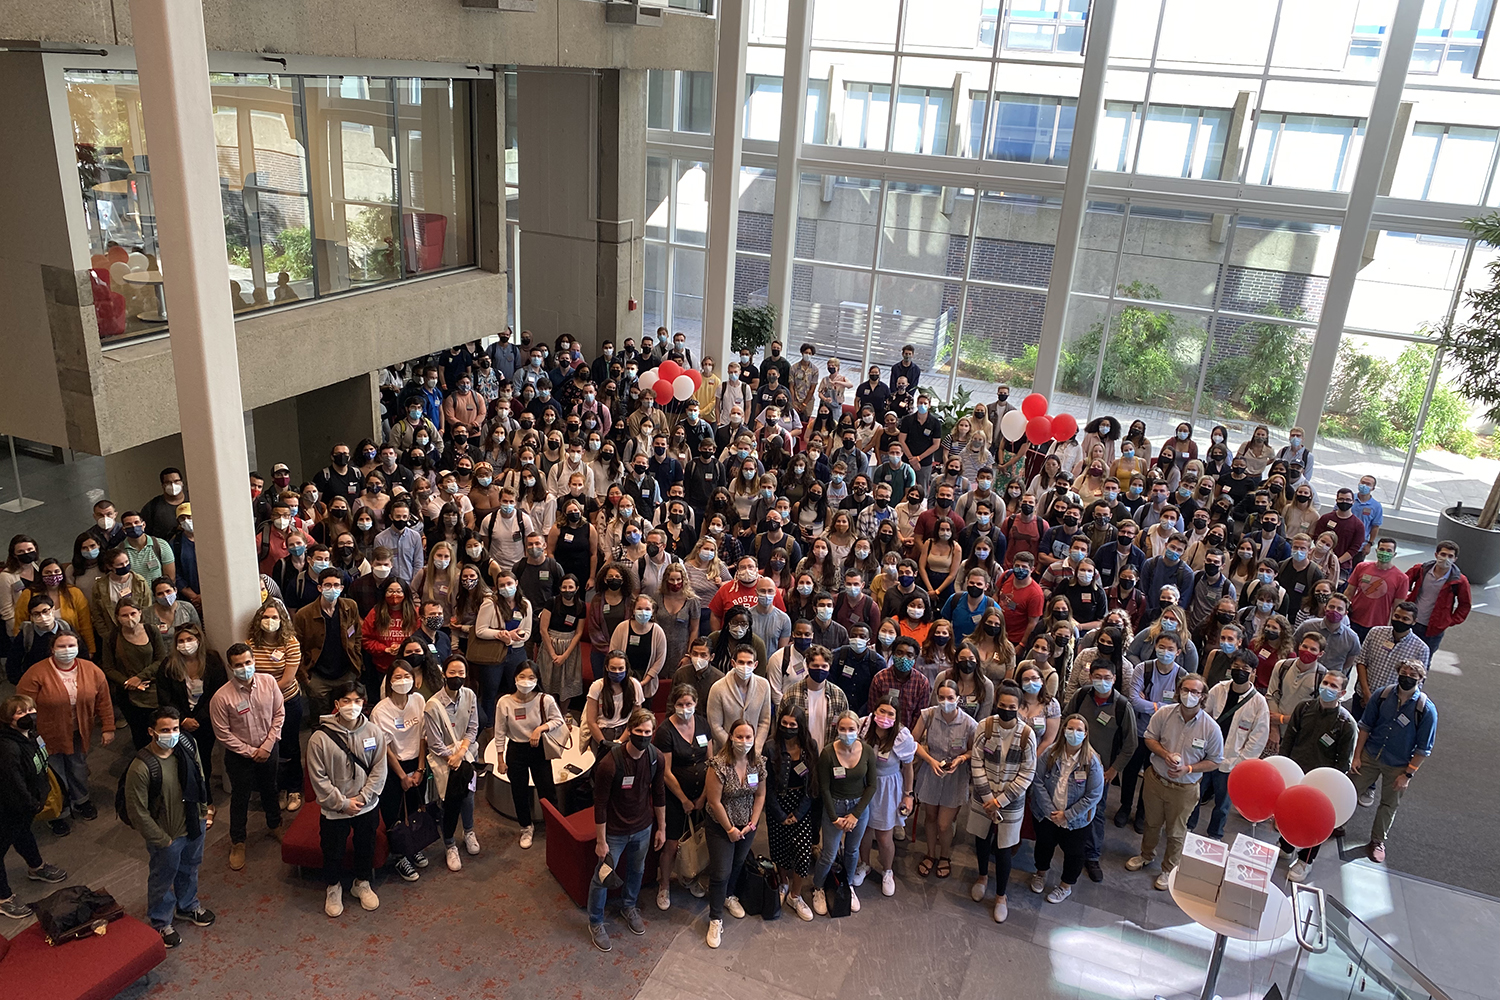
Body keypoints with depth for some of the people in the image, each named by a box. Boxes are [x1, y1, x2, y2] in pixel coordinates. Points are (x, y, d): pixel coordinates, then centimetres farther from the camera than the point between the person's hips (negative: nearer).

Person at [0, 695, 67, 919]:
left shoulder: (29, 735, -7)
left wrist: (44, 787, 15)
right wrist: (33, 805, -17)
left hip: (27, 805, 10)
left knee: (24, 832, 33)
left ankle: (36, 868, 57)